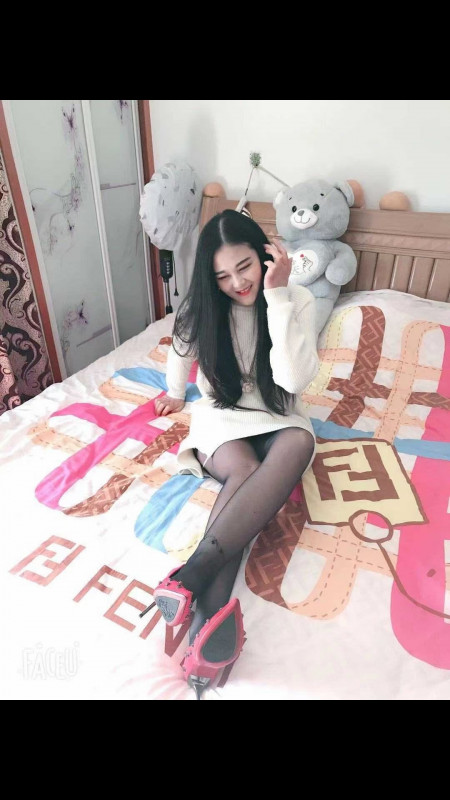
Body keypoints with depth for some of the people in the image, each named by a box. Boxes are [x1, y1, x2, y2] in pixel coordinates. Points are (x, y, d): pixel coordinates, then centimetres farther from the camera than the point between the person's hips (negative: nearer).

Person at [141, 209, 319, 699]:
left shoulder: (297, 300, -8)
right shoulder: (202, 307, -4)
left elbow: (295, 378, -22)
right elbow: (181, 350, 17)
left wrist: (277, 297, -25)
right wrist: (175, 394, 31)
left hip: (277, 418, 0)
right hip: (222, 416, 1)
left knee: (299, 444, -38)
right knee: (246, 472, -35)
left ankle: (194, 574, -48)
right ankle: (212, 610, -48)